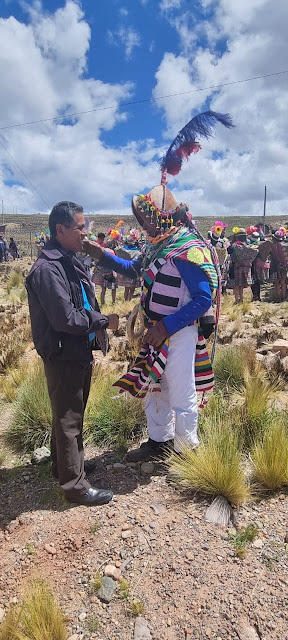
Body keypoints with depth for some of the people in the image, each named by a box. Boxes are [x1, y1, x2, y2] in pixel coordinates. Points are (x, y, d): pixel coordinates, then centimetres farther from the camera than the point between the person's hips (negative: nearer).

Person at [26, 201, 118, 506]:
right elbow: (65, 319, -26)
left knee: (71, 414, 22)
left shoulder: (70, 262, 10)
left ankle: (64, 464, 42)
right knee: (68, 419, 4)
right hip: (63, 355, -9)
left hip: (79, 352, 10)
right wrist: (104, 322, -14)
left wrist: (98, 320, 0)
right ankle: (75, 485, 21)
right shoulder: (48, 268, -22)